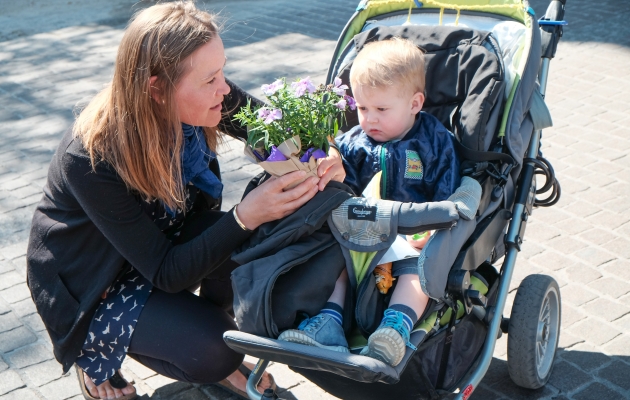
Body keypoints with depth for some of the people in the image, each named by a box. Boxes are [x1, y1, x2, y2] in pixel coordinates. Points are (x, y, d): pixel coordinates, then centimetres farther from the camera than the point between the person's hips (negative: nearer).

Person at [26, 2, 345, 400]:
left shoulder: (205, 99, -21)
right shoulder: (91, 158, -35)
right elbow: (165, 273, -31)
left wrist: (318, 161, -31)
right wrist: (246, 216, -43)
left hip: (169, 237, 5)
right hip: (91, 284, -5)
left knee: (260, 241, -23)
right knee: (213, 351, -23)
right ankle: (95, 349, 5)